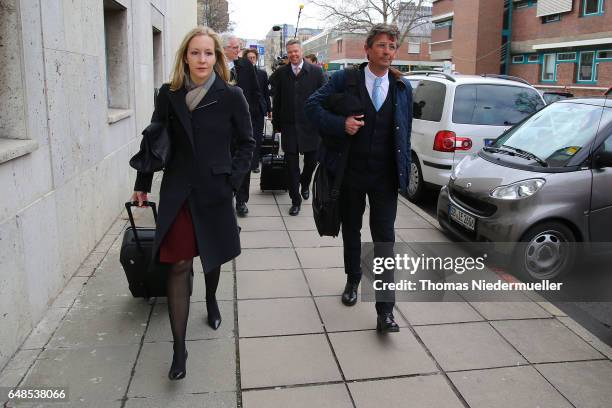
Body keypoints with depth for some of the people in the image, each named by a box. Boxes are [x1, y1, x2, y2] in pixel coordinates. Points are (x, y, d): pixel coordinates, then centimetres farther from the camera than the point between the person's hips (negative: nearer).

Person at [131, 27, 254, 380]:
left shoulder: (231, 96, -6)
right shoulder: (169, 95, -1)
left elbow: (247, 143, 1)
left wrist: (232, 180, -8)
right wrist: (142, 186, 9)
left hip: (214, 191, 0)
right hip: (177, 192, 0)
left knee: (213, 254, 18)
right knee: (178, 266, -3)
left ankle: (212, 300, 50)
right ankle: (179, 349, 4)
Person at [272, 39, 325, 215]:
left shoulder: (316, 71, -1)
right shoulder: (280, 73, 3)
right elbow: (277, 100, 7)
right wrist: (276, 123, 5)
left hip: (310, 125, 0)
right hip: (289, 126, 0)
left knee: (311, 160, 11)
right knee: (291, 165, 3)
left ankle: (305, 184, 42)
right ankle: (295, 200, 14)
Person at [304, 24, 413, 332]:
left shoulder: (403, 87, 4)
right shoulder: (345, 79, -3)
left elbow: (405, 132, 8)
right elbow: (313, 105, -6)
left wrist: (404, 171, 4)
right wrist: (340, 124, -21)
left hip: (385, 176, 0)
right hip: (350, 172, 0)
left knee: (384, 238, -3)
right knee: (351, 231, 16)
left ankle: (385, 310, 0)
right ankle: (352, 281, 40)